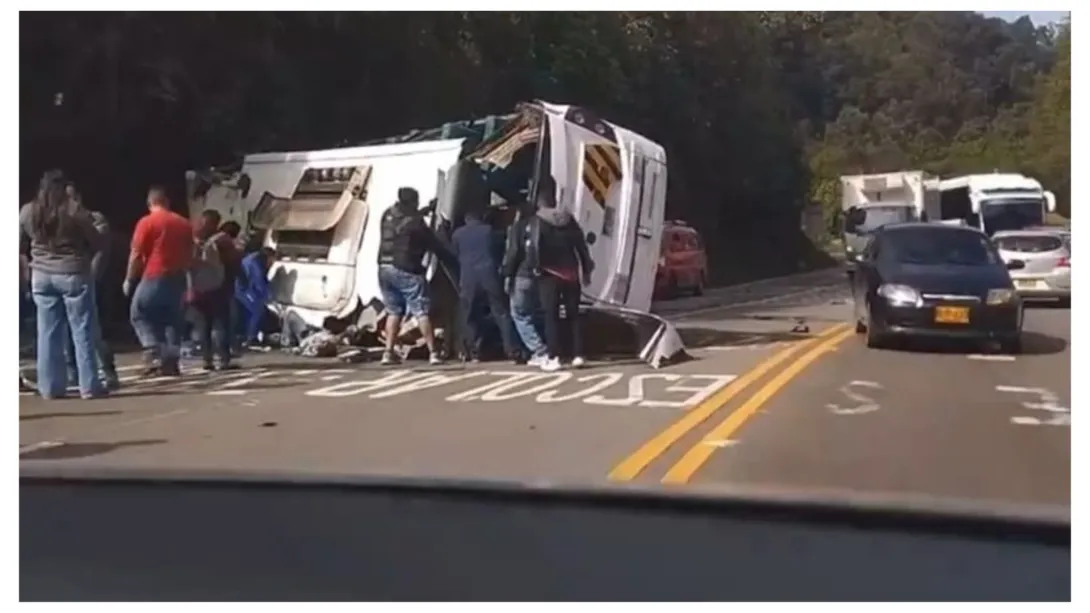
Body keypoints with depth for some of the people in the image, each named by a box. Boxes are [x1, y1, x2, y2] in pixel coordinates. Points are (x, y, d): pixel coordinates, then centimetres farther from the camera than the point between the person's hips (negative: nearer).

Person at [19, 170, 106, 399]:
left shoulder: (27, 211, 2)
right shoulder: (74, 210, -12)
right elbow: (96, 241, -7)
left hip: (41, 275, 4)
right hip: (73, 274, -4)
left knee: (48, 333, 8)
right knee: (82, 332, 1)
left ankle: (50, 387, 11)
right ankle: (89, 386, 2)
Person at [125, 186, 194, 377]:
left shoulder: (147, 222, -5)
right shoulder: (184, 223, 10)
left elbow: (136, 254, -8)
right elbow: (190, 255, 15)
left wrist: (129, 280, 2)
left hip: (154, 277, -5)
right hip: (178, 278, 5)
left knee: (138, 314, 9)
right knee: (173, 320, 11)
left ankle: (153, 353, -8)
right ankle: (170, 362, 8)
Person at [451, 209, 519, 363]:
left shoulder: (457, 234, 13)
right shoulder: (489, 230, 12)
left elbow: (454, 257, 16)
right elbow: (497, 251, 17)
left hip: (468, 277, 0)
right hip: (489, 274, 0)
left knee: (468, 316, 8)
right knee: (501, 312, 2)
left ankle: (473, 353, 4)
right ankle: (511, 350, -4)